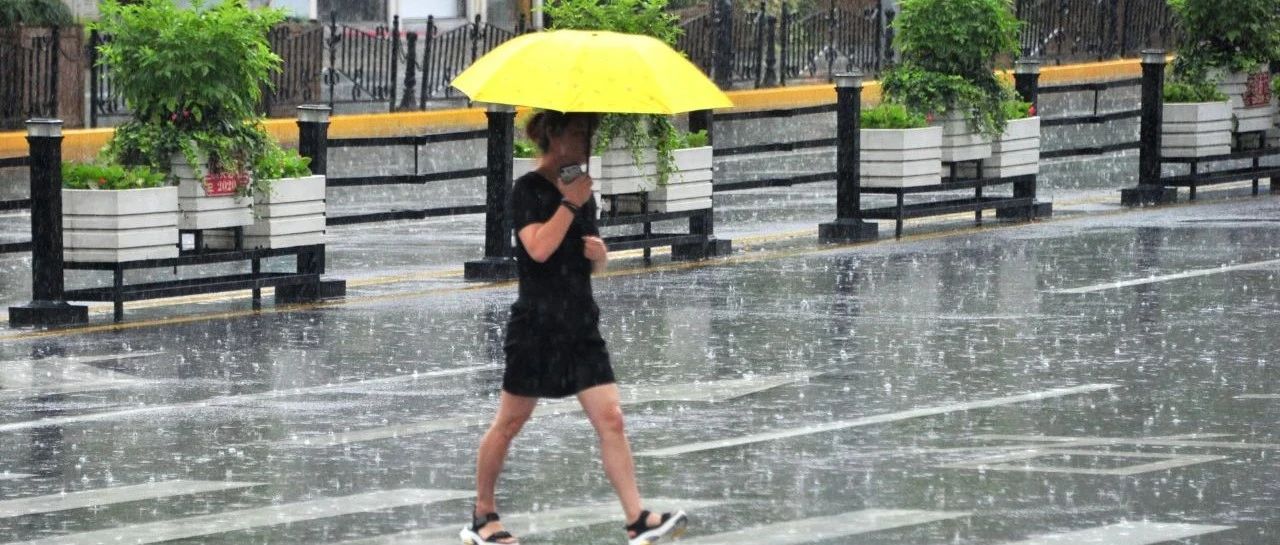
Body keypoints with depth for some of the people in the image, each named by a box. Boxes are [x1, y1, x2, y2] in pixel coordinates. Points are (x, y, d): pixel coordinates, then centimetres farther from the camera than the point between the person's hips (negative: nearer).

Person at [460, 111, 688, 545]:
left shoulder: (581, 191, 13)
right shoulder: (528, 190, -8)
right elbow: (539, 248, -24)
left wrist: (600, 254, 1)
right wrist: (570, 202, -18)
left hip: (581, 325, 6)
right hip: (537, 325, -6)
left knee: (610, 419, -4)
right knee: (510, 422, 4)